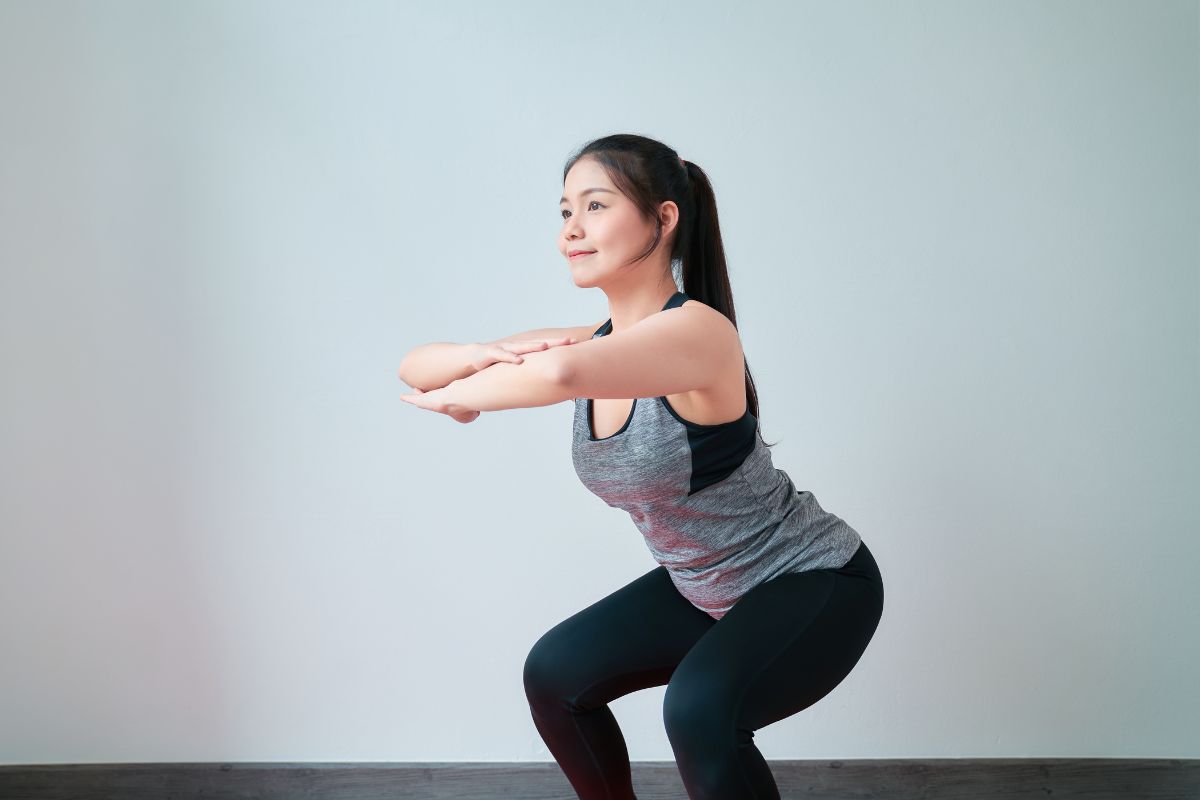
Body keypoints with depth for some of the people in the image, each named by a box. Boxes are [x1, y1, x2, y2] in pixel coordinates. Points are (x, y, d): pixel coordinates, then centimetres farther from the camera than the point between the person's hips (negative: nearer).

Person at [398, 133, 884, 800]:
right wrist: (490, 354, -25)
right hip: (706, 591, 8)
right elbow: (417, 367, -3)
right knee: (553, 673, 9)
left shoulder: (698, 330, -28)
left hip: (815, 583, -8)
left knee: (699, 709, -32)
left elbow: (563, 373, -49)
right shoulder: (597, 343, -4)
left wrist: (461, 396, -30)